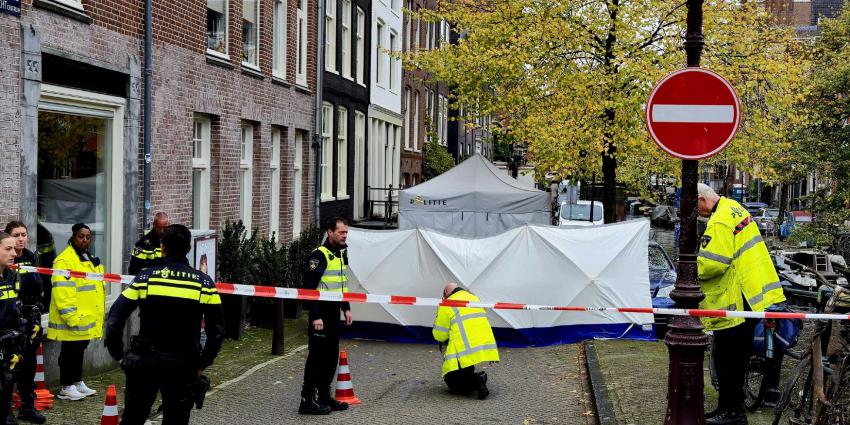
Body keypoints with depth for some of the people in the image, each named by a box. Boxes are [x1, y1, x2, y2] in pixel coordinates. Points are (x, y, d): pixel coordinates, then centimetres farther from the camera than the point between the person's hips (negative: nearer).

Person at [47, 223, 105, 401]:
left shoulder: (90, 259, 16)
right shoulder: (65, 260, -15)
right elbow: (62, 291, -22)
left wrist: (98, 313, 22)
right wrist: (71, 317, -25)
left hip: (86, 318, 9)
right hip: (72, 319, -9)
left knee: (80, 350, 17)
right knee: (70, 352, -2)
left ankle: (77, 382, 27)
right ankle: (67, 387, 6)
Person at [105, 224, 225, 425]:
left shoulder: (145, 278, -6)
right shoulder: (204, 284, -4)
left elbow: (114, 320, -8)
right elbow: (217, 331, -5)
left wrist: (119, 355, 2)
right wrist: (201, 364, 4)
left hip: (145, 363, 0)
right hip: (183, 367, 0)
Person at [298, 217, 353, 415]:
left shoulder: (342, 254, 13)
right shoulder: (319, 255, -15)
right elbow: (309, 287, -19)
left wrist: (346, 308, 20)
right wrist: (315, 316, -22)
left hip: (334, 312, 9)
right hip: (320, 313, -9)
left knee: (332, 355, 14)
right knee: (317, 355, -6)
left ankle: (324, 395, 25)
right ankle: (307, 400, 0)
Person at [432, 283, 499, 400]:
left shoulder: (446, 305, -2)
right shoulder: (475, 299, 19)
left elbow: (439, 335, 0)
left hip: (465, 355, -7)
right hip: (487, 351, 7)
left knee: (453, 386, 3)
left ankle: (476, 381, -19)